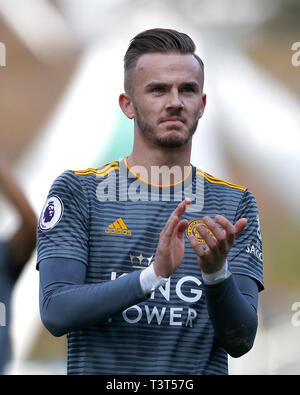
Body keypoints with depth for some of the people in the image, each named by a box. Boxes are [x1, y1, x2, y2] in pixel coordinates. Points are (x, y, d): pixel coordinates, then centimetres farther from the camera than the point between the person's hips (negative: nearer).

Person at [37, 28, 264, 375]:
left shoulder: (235, 203, 6)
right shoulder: (77, 190, 2)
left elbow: (240, 341, 0)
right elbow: (55, 313, -9)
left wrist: (216, 273, -18)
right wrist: (154, 274, -19)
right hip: (98, 373, -1)